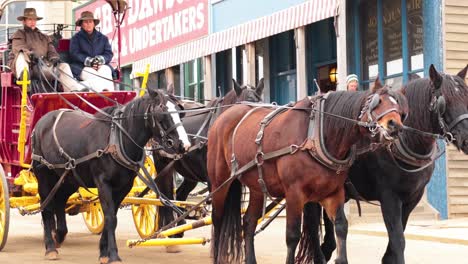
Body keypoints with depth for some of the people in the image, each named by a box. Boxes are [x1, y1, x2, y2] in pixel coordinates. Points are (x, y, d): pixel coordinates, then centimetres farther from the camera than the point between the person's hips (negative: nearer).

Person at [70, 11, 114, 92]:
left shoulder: (103, 38, 22)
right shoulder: (76, 38, 13)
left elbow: (109, 53, 11)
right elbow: (74, 54, -1)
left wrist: (100, 59, -12)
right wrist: (88, 61, -16)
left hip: (101, 65, 2)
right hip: (82, 67, -2)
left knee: (105, 71, -33)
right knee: (91, 75, -36)